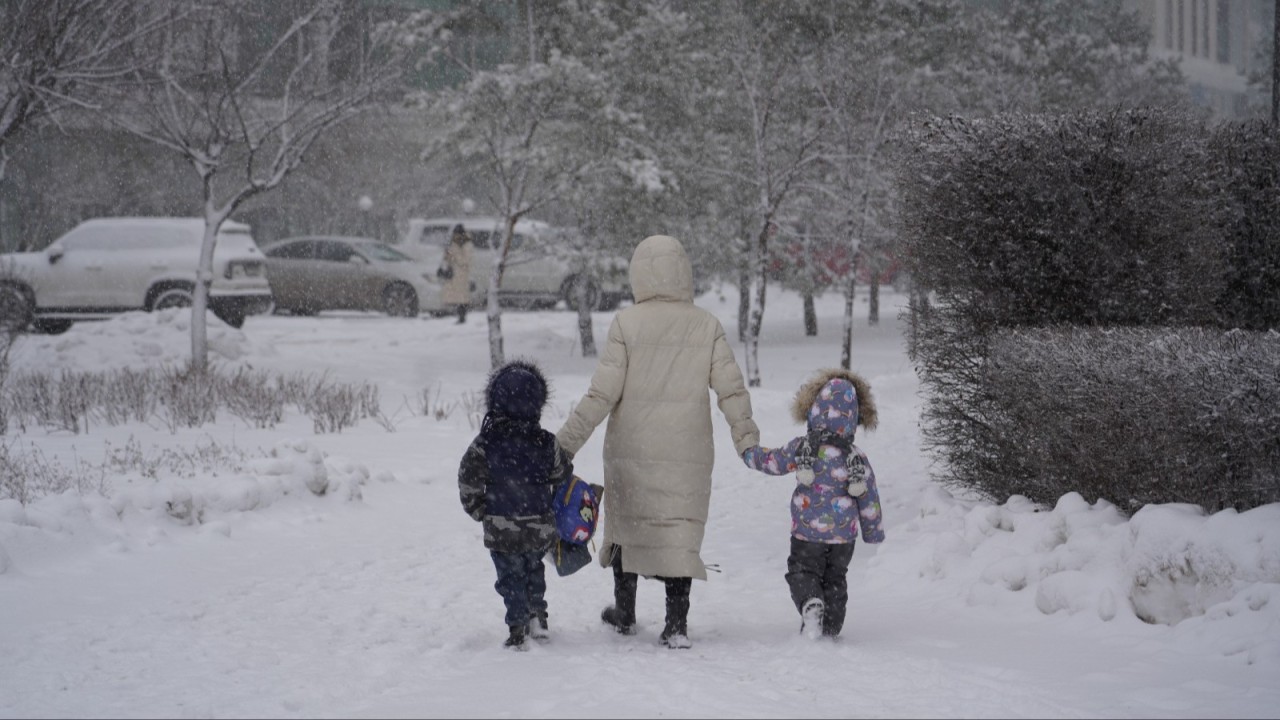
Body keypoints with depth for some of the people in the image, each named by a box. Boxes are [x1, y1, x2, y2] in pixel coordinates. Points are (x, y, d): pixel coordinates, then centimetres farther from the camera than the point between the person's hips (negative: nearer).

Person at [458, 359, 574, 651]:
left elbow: (469, 482, -8)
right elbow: (563, 474, 7)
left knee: (511, 577, 8)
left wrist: (479, 511, 6)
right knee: (534, 570, 24)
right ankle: (537, 614, 14)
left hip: (501, 530, -2)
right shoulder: (545, 443, -7)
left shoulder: (484, 444, -11)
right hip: (540, 527, 2)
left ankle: (517, 628, 3)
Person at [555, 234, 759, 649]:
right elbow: (732, 389, -1)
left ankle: (625, 614, 29)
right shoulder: (706, 325, -3)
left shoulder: (627, 323, -9)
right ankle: (677, 625, 0)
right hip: (688, 455, 1)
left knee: (627, 523, 16)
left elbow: (603, 393, -11)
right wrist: (747, 437, 11)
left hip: (632, 450, -1)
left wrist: (568, 439, -4)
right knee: (680, 533, 6)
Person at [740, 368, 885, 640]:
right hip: (844, 535, 2)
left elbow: (772, 462, 2)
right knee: (835, 578, 16)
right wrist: (873, 530, 12)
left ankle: (811, 603, -21)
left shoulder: (801, 448, -11)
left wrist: (749, 452, 22)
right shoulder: (857, 457, -6)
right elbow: (868, 496, -1)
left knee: (803, 571, 9)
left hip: (808, 531, -2)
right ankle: (831, 627, 14)